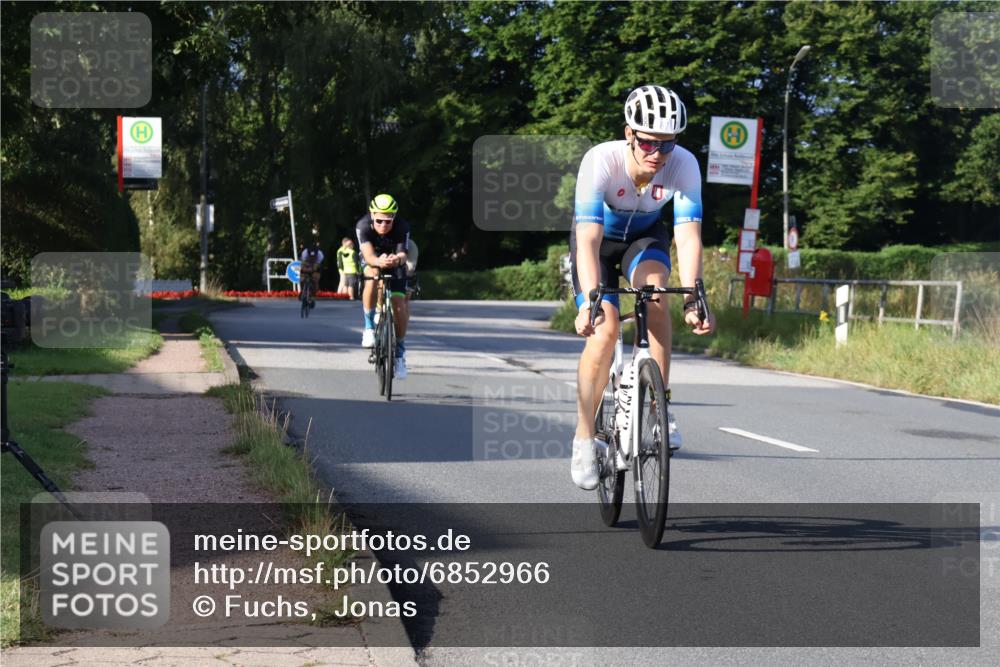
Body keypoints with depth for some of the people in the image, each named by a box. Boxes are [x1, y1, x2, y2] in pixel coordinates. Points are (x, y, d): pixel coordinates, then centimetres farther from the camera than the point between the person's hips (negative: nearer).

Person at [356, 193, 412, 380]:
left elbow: (402, 254, -40)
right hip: (372, 261, 0)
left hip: (395, 264, 0)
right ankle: (369, 327, -21)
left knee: (399, 305, -14)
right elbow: (368, 255, -42)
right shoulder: (363, 226, -31)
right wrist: (379, 261, -65)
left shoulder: (402, 228, -31)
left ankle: (399, 352, 5)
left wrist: (397, 259, -65)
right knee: (372, 276, -36)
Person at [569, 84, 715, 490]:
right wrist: (590, 301, -52)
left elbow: (688, 235, -32)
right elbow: (588, 238, -41)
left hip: (644, 236, 2)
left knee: (654, 286, -31)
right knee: (604, 330, -18)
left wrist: (692, 298, -45)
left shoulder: (684, 165, -28)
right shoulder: (601, 161, -35)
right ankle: (584, 437, -3)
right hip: (599, 239, -2)